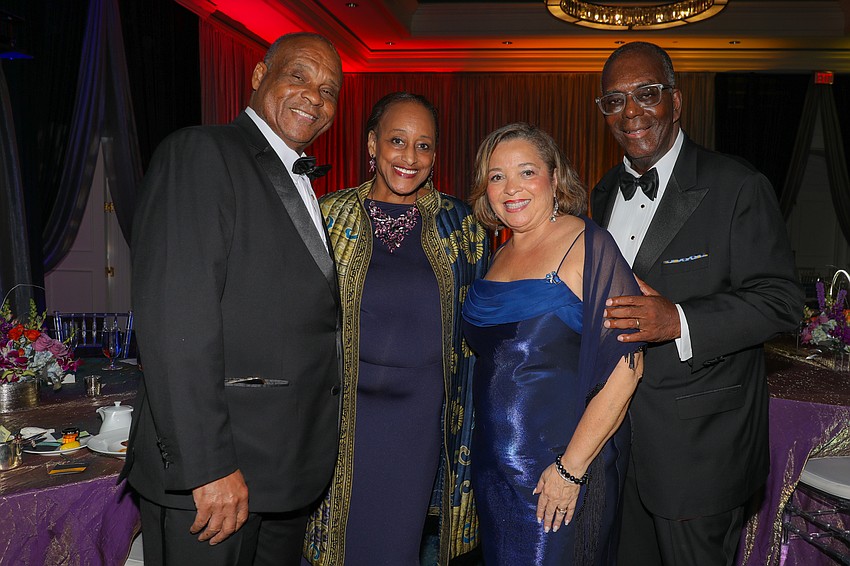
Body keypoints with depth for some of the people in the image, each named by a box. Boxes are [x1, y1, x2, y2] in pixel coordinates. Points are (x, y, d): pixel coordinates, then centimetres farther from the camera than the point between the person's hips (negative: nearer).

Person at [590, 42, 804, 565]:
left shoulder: (738, 187, -12)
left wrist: (680, 322, -29)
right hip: (615, 427, 6)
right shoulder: (606, 192, 10)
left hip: (697, 441, -6)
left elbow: (780, 300, -16)